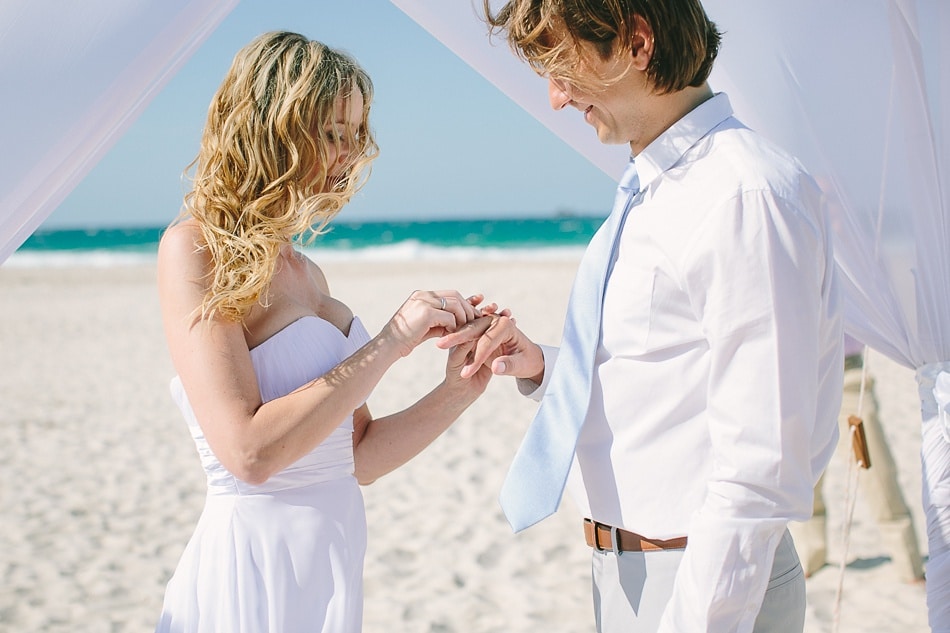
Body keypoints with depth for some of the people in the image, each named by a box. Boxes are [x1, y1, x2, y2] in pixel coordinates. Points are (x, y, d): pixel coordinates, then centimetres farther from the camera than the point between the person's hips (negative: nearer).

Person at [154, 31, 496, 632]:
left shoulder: (306, 271, 8)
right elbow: (249, 452, -22)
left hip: (334, 568, 7)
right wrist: (391, 343, -18)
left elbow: (358, 458, 9)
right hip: (254, 573, -7)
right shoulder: (194, 250, -12)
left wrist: (458, 389, -4)